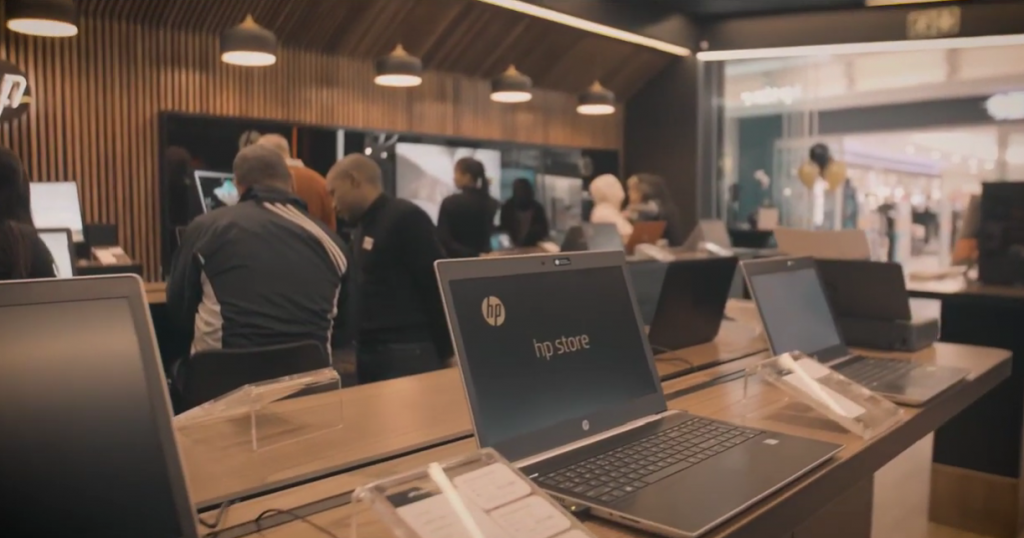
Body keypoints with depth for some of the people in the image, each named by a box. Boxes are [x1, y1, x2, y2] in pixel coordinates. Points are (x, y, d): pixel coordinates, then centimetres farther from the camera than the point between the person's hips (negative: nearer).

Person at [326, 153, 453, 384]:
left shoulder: (406, 218, -12)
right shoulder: (362, 229, 17)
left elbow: (438, 286, -16)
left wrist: (444, 352, -14)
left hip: (408, 352, -9)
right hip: (370, 352, 9)